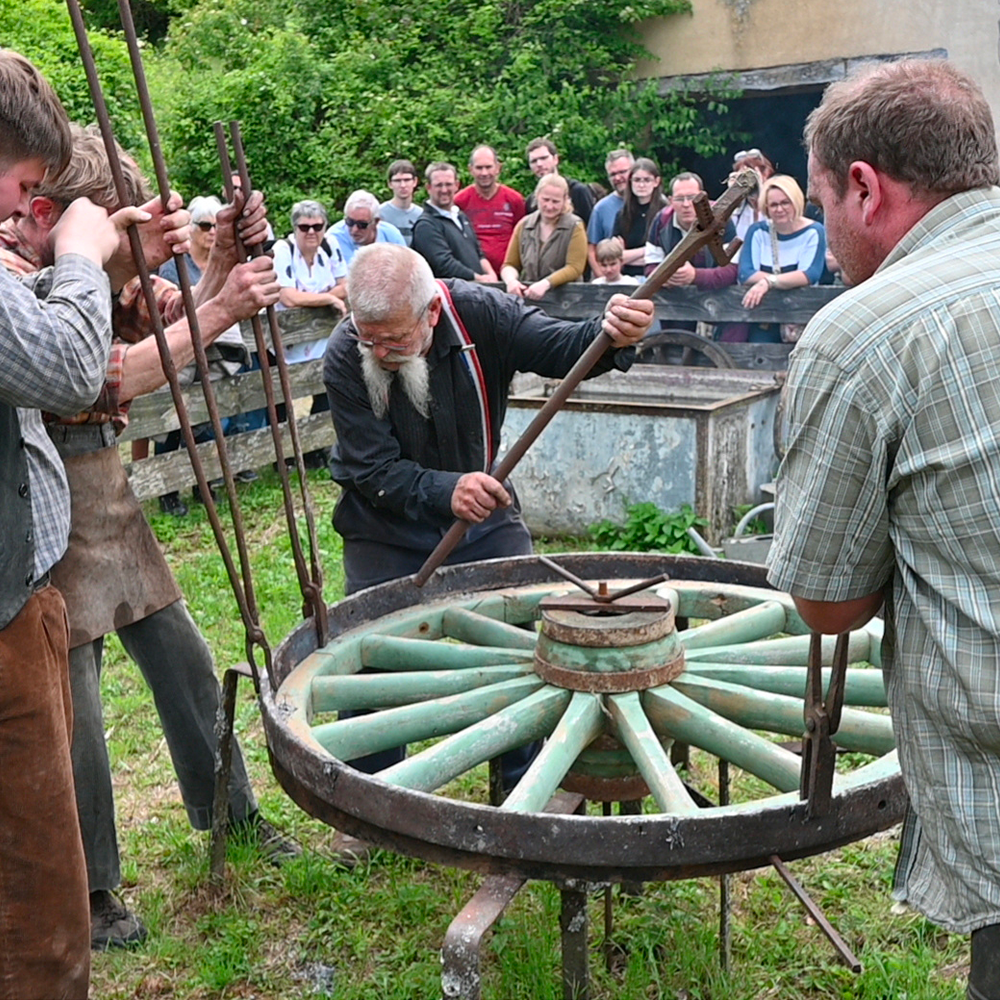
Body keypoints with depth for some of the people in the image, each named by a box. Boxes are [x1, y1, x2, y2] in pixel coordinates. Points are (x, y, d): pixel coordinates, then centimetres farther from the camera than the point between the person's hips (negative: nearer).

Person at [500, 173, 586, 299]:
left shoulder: (575, 227, 1)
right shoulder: (524, 225, 12)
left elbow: (575, 268, -8)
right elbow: (510, 265, 13)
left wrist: (545, 284, -22)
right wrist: (511, 280, -11)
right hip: (526, 295, 3)